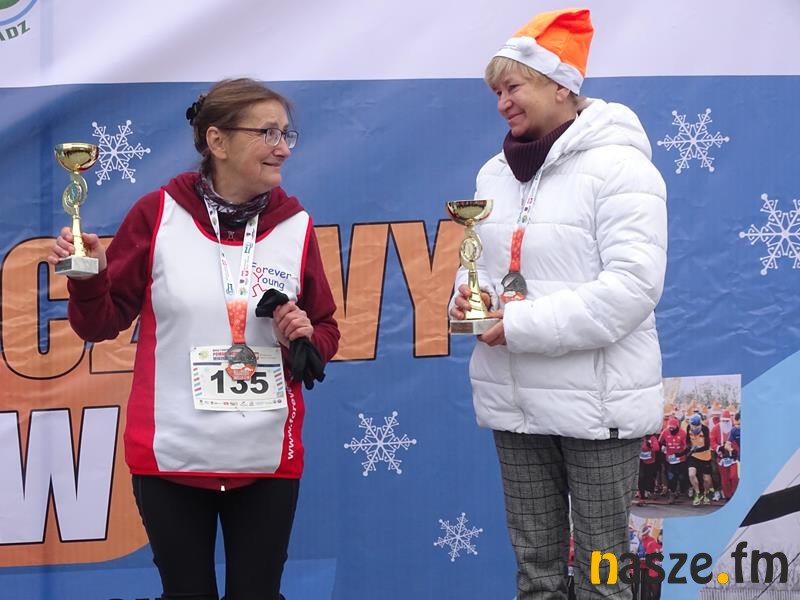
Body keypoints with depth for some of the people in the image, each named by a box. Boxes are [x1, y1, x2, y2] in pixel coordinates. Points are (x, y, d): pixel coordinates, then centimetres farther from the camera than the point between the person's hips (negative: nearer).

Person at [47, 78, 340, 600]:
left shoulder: (295, 224, 2)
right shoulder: (157, 214, -4)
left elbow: (327, 333, 10)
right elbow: (102, 323, 1)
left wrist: (305, 340, -11)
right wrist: (87, 280, -18)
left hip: (267, 458, 1)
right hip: (171, 455, -1)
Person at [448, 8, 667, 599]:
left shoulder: (618, 166, -12)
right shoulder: (496, 173, 11)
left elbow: (632, 286, -21)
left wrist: (521, 324, -21)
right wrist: (469, 295, -6)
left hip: (595, 401, -6)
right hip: (515, 400, 7)